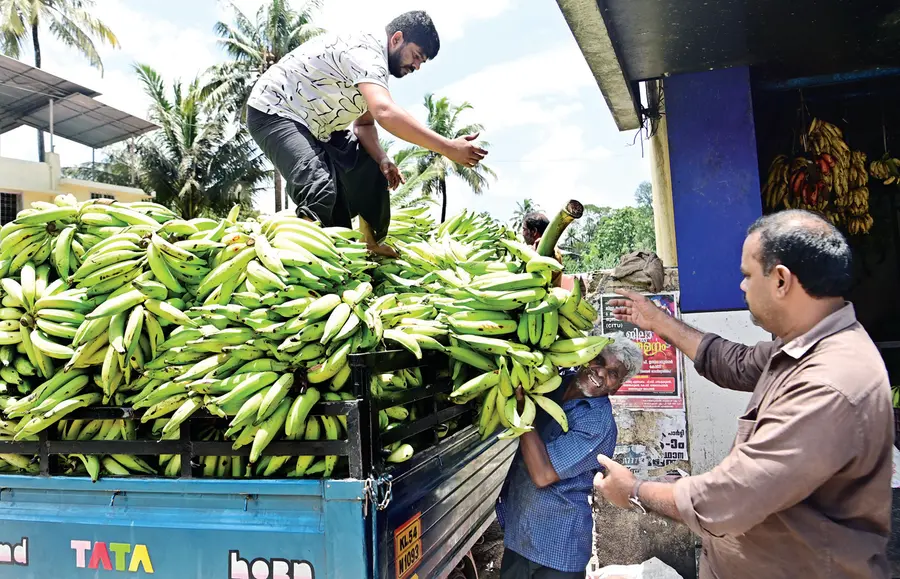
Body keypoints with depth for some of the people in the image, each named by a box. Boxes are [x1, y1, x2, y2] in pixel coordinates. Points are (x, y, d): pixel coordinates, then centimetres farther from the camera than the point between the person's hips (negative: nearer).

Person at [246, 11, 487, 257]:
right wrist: (448, 148, -45)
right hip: (274, 112, -10)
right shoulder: (366, 51, -26)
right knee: (320, 188, -32)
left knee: (369, 170, 12)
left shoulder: (374, 63, 6)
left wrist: (382, 160, -13)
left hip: (314, 125, 10)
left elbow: (364, 123, 8)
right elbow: (385, 112, -44)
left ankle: (372, 244, 20)